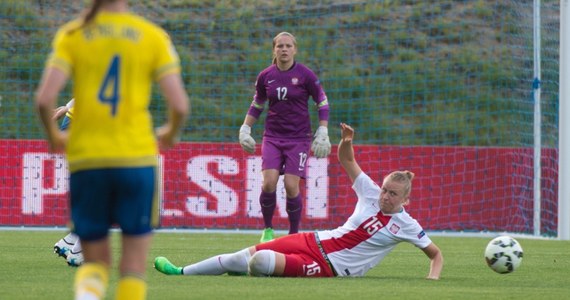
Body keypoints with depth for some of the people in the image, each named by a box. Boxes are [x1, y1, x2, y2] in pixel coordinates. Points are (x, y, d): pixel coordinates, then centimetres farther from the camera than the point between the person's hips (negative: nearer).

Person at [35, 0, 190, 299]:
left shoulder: (71, 35, 2)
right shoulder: (153, 36, 0)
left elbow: (44, 98, -9)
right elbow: (179, 104, -6)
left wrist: (53, 135, 10)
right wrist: (170, 134, 15)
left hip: (85, 160, 1)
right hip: (137, 158, -1)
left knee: (95, 261, 11)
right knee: (134, 264, 7)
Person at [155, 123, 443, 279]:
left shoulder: (405, 225, -7)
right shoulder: (371, 193, 4)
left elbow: (436, 254, 1)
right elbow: (346, 160, 13)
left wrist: (433, 277, -16)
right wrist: (346, 142, -7)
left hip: (329, 266, -6)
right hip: (316, 242, 6)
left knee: (259, 262, -26)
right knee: (249, 254, 2)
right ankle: (181, 272, 13)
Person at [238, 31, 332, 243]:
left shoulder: (305, 75, -6)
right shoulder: (265, 76, 3)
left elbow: (322, 103, 2)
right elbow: (257, 105, 19)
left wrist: (322, 134, -4)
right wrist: (245, 129, 13)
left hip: (298, 138, -2)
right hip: (273, 136, 2)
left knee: (291, 186, -12)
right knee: (269, 183, -15)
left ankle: (294, 233, 5)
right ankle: (267, 229, 6)